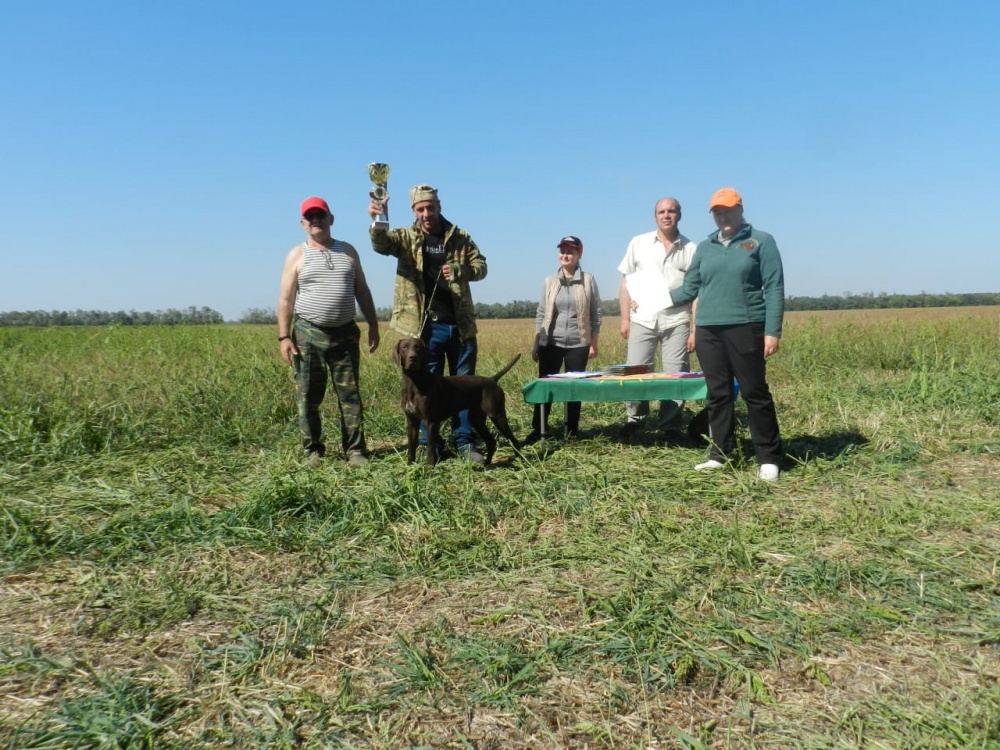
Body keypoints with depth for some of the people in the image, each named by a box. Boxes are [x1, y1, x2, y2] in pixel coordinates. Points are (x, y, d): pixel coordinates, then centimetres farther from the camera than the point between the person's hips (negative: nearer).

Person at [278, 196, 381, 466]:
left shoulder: (348, 251, 11)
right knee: (309, 396, 3)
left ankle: (355, 450, 8)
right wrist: (284, 336, -8)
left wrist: (373, 325, 9)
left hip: (345, 333, 2)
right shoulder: (298, 254, 3)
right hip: (307, 334, -2)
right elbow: (286, 299, 0)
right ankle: (313, 450, 14)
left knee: (350, 394, 2)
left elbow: (362, 291, 14)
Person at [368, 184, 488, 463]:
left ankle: (465, 441, 20)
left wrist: (460, 270, -13)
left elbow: (481, 266, 9)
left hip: (460, 324, 2)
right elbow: (380, 244, -17)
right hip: (427, 326, -2)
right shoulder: (406, 237, 2)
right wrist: (376, 220, -40)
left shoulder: (459, 237, 7)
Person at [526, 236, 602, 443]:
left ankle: (572, 431, 19)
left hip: (578, 344, -1)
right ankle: (538, 430, 11)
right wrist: (535, 344, 4)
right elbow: (540, 313, 7)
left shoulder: (588, 280, 0)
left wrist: (594, 344, -1)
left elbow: (595, 315, 2)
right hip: (551, 343, 1)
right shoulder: (549, 281, 5)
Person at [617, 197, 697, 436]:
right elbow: (626, 282, 8)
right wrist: (624, 318, 2)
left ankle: (671, 428, 11)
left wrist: (695, 329, -3)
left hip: (676, 322, -1)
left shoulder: (691, 249, 4)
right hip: (642, 320, 1)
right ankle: (633, 420, 21)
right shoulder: (639, 243, 7)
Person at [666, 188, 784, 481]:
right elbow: (689, 288, 17)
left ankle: (768, 458, 8)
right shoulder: (705, 247, 15)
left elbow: (774, 288, -3)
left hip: (745, 328, -4)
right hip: (708, 330, 4)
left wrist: (773, 331, -10)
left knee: (755, 393, -1)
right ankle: (719, 454, 17)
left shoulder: (761, 241, 3)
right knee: (718, 395, 8)